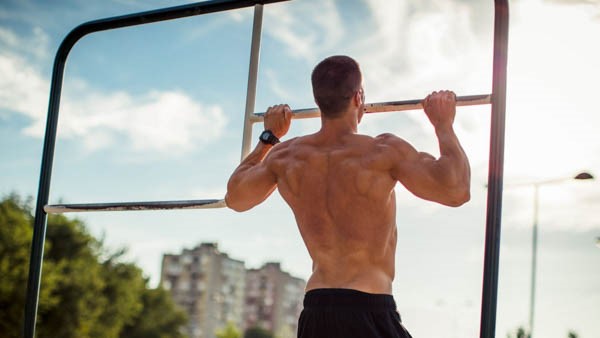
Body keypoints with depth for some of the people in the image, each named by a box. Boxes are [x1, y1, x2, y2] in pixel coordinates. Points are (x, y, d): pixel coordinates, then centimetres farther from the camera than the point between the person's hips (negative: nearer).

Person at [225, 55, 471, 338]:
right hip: (369, 309, -6)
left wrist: (269, 137, 31)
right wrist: (443, 124, -2)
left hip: (314, 313, 6)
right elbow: (456, 191, -15)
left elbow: (234, 197, 23)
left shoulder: (285, 156, 6)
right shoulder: (383, 152, -10)